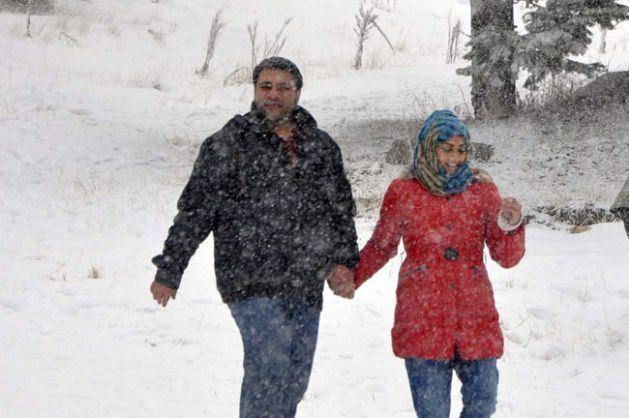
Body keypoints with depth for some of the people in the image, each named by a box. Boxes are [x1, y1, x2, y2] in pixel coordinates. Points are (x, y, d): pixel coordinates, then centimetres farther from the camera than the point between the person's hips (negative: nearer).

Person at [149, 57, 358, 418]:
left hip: (306, 287, 5)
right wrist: (169, 270, -3)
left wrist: (344, 258, 6)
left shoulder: (321, 146, 13)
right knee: (269, 368, -15)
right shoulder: (230, 144, -1)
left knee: (295, 378, 9)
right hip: (253, 283, -5)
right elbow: (195, 210, -1)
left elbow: (342, 207, 20)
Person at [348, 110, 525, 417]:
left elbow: (507, 258, 5)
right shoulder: (402, 193, 3)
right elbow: (380, 247, 17)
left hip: (476, 320, 2)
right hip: (422, 320, -2)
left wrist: (511, 227, -13)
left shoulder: (482, 191, 7)